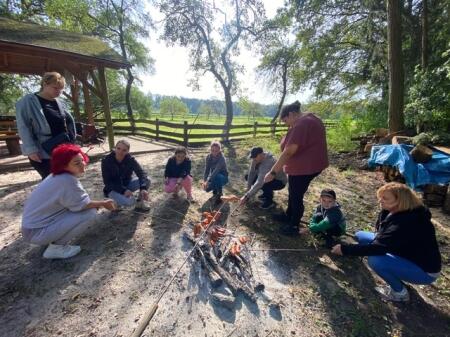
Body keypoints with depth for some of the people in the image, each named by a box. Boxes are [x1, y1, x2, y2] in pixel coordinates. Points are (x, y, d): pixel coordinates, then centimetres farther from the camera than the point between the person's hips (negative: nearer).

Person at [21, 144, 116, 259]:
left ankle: (56, 240, 15)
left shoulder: (58, 176, 4)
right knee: (90, 213, -19)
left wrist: (98, 204, 3)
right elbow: (83, 205, -21)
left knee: (89, 206, 11)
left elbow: (78, 201, 10)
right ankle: (55, 247, -3)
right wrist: (103, 203, -6)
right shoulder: (67, 180, -26)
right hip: (36, 231, -9)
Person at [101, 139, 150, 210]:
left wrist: (143, 188, -43)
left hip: (127, 184, 4)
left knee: (147, 180, -21)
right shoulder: (106, 161, -19)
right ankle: (117, 201, 4)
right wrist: (123, 190, -30)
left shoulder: (130, 159, -14)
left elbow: (141, 173, -25)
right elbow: (107, 182, -18)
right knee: (129, 202, -33)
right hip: (113, 188, -3)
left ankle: (140, 202, 0)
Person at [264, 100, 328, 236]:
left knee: (296, 196, 6)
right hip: (310, 164, 10)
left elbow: (288, 152, -30)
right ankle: (288, 216, 43)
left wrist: (273, 172, -26)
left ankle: (293, 226, 25)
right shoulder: (309, 118, 9)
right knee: (293, 192, 24)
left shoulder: (300, 125, -25)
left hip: (303, 167, -10)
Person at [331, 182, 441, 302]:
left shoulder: (407, 222, -34)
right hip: (404, 254, 9)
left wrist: (345, 249, -34)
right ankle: (396, 278, 12)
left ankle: (400, 292, -1)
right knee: (361, 236, 1)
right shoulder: (394, 211, -8)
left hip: (424, 271, -9)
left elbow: (378, 247, -38)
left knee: (375, 260, -33)